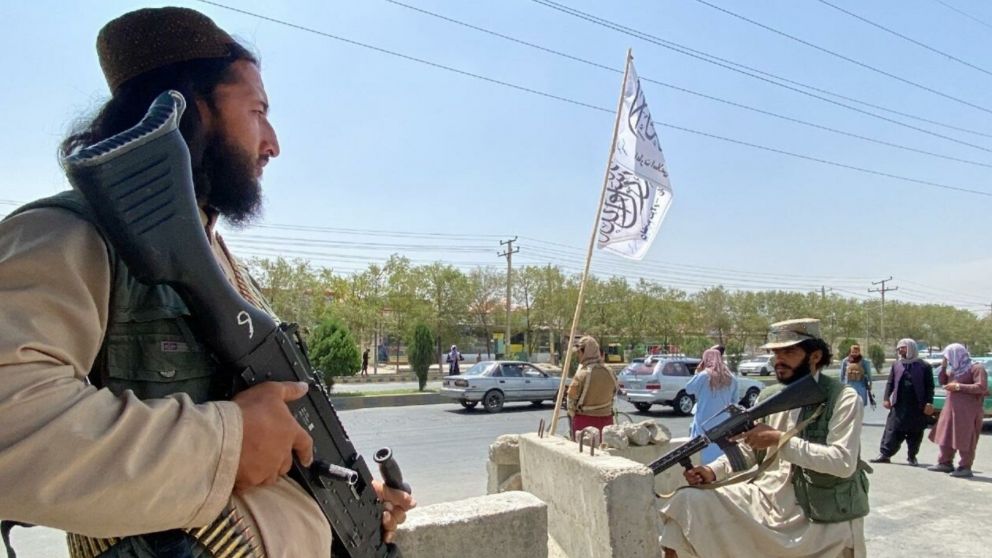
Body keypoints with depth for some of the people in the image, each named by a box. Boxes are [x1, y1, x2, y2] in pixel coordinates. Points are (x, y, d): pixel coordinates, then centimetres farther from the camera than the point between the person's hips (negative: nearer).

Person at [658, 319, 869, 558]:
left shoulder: (843, 399, -8)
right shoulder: (769, 396, 8)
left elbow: (844, 462, -20)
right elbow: (747, 451, 11)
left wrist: (780, 440, -24)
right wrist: (713, 471, -8)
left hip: (822, 521, -4)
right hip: (764, 500, 4)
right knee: (687, 501, -13)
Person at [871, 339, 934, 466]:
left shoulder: (924, 366, 1)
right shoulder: (896, 365, 11)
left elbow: (929, 386, -2)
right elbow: (890, 383, 10)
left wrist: (929, 403, -10)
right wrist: (886, 398, 0)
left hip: (917, 406, -2)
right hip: (899, 405, 2)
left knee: (915, 434, 6)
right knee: (892, 430, -3)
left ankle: (912, 456, 21)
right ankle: (885, 454, -2)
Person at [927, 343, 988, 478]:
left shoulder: (976, 368, -8)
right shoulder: (954, 369, 15)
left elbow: (981, 387, -17)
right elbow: (942, 381, 18)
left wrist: (958, 387, -17)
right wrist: (943, 366, 6)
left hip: (967, 410, -8)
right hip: (951, 407, 8)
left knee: (964, 439, -4)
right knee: (946, 436, 11)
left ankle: (965, 468, 3)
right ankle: (945, 463, 21)